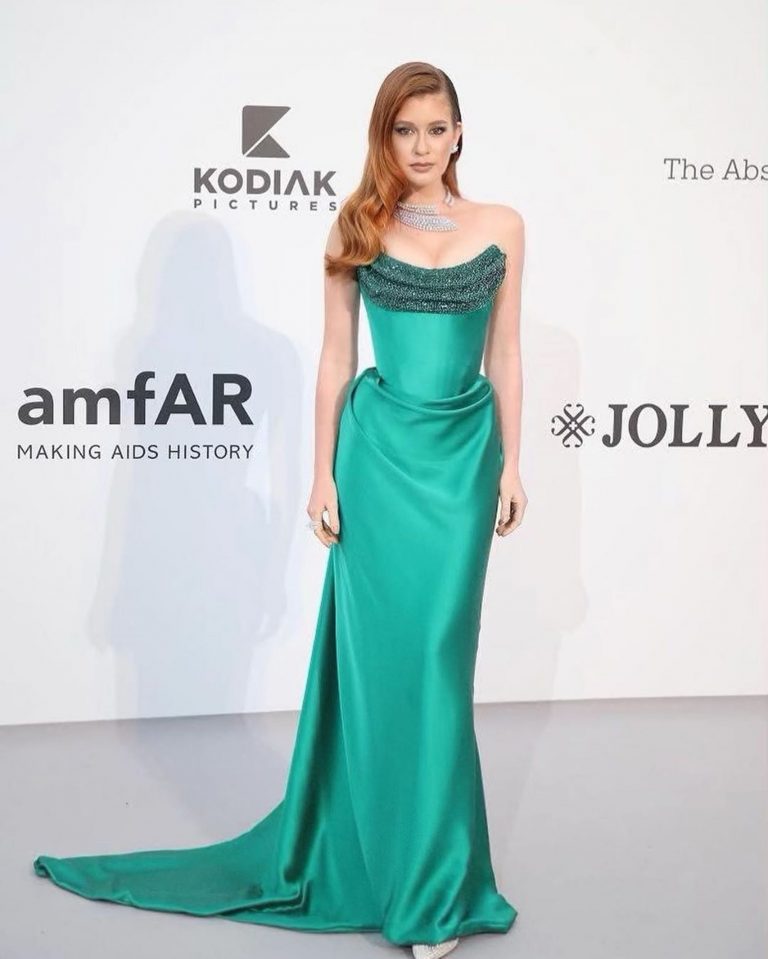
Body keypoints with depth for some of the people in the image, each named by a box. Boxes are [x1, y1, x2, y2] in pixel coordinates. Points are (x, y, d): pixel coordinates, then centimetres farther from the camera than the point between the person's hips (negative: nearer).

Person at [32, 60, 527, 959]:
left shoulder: (500, 227, 5)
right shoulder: (357, 226, 2)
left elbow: (504, 356, 8)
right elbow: (335, 357, 3)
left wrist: (510, 463, 6)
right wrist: (323, 472, 0)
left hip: (462, 453, 1)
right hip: (379, 450, -1)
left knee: (437, 655, 4)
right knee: (378, 651, 4)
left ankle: (433, 880, 20)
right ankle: (378, 857, 22)